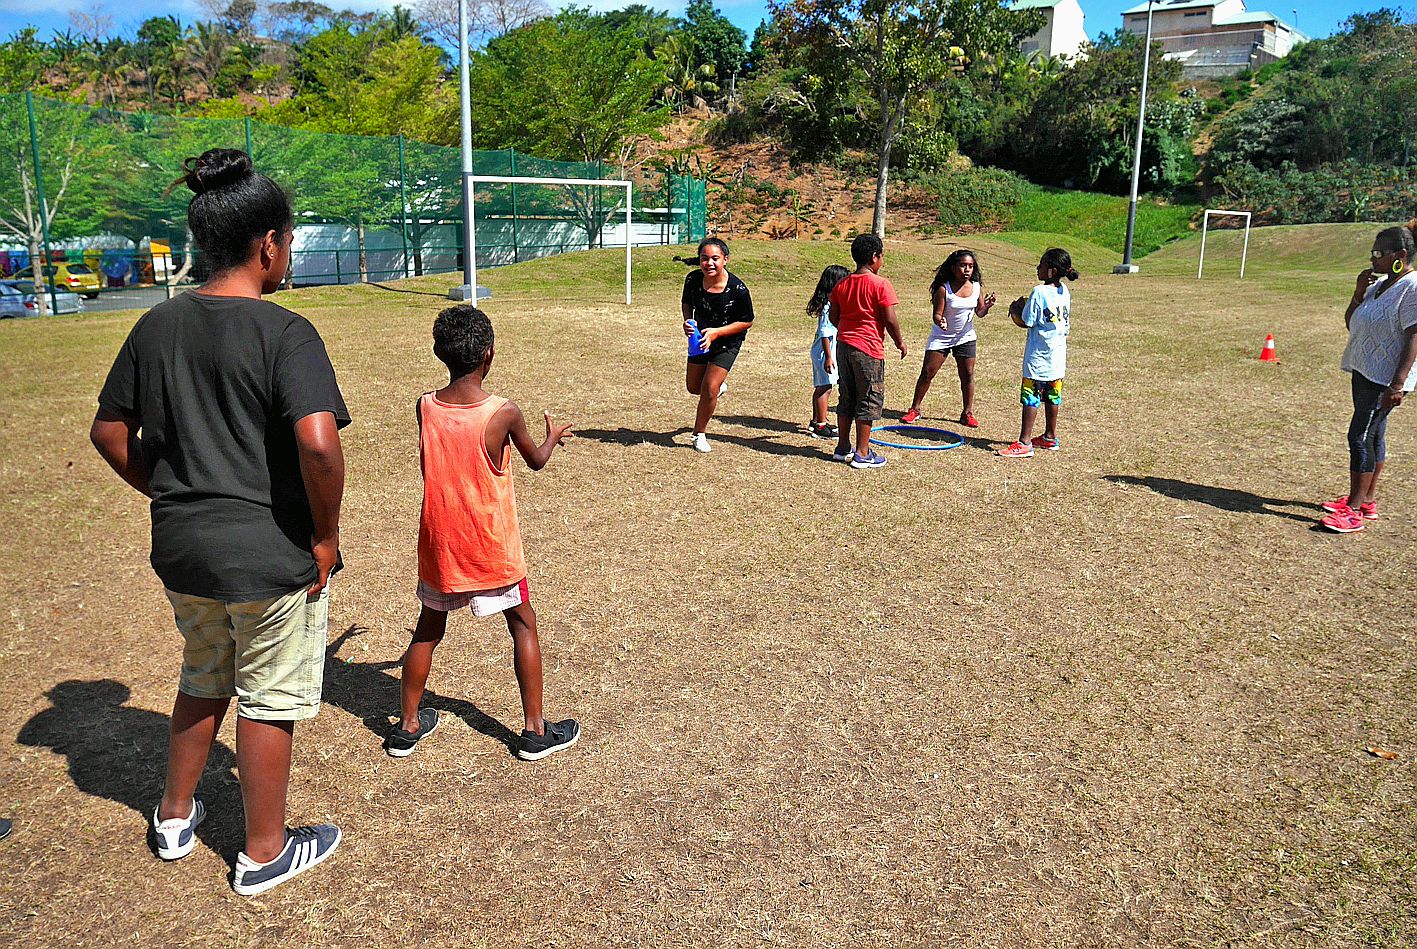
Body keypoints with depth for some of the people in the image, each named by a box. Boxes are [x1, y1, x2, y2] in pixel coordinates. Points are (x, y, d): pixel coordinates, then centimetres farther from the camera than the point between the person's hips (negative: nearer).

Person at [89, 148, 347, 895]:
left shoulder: (157, 326, 2)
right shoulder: (283, 332, -18)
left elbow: (110, 432, 8)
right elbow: (318, 443, -29)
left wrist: (170, 494, 16)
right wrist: (325, 535, -16)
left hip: (181, 549, 6)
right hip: (270, 554, -6)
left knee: (203, 679, 28)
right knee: (270, 701, 12)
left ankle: (175, 816, 46)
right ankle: (264, 853, 29)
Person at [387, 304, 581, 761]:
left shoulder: (425, 407, -8)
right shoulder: (504, 413, -17)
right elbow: (536, 461, 2)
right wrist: (553, 436, 23)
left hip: (438, 544, 3)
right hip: (491, 547, -3)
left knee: (428, 628, 19)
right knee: (523, 624, 14)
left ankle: (407, 726, 28)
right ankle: (535, 731, 18)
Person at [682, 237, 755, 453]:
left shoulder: (738, 289, -27)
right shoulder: (693, 280, -17)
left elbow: (747, 322, -16)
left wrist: (716, 332, -26)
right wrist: (687, 321, -17)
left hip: (727, 343, -4)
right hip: (700, 337, 4)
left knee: (709, 389, -9)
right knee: (693, 387, 12)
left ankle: (699, 434, 12)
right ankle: (719, 385, 47)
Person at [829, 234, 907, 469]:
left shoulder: (841, 284, 7)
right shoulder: (880, 284, -11)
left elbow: (834, 317, 12)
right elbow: (890, 320, -12)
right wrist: (900, 342, 2)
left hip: (843, 345, 7)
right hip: (869, 348, -6)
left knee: (846, 397, 15)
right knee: (869, 399, 2)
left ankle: (843, 448, 21)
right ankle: (862, 453, 4)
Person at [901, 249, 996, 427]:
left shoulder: (976, 287, -5)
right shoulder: (943, 289, -17)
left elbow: (979, 312, 2)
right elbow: (937, 314, -17)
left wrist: (987, 306, -20)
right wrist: (940, 321, -40)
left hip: (966, 337, 3)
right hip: (941, 337, -3)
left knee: (968, 375, 3)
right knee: (927, 373, -3)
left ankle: (967, 413, 15)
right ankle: (915, 409, 10)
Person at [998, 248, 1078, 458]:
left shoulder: (1039, 292, -17)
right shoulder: (1064, 292, 6)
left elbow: (1025, 323, -16)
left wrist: (1014, 310, 4)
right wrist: (1026, 305, 13)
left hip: (1039, 354, -8)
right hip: (1058, 353, 8)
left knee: (1030, 395, -6)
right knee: (1052, 394, 17)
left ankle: (1024, 443, -8)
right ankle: (1050, 437, 28)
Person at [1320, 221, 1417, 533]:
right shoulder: (1379, 283, 11)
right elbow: (1350, 323, 17)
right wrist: (1359, 293, -1)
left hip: (1387, 377, -9)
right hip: (1365, 370, 9)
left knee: (1360, 436, -10)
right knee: (1373, 434, 16)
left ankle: (1355, 511, -5)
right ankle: (1367, 500, 26)